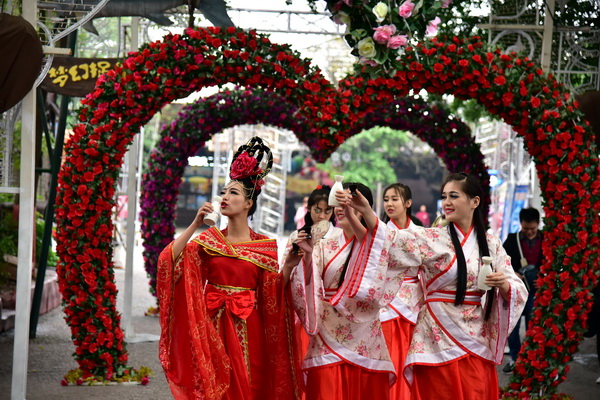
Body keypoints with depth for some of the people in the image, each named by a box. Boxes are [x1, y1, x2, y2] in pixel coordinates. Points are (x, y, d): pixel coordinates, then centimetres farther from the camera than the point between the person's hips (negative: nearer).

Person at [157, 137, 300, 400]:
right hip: (211, 325, 1)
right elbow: (169, 261, -11)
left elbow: (272, 299, 0)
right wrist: (195, 225, -16)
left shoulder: (265, 247, 2)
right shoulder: (208, 239, 4)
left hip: (247, 329, -1)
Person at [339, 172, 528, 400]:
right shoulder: (431, 239, -1)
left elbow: (518, 291, 7)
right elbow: (393, 241, -17)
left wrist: (503, 285, -16)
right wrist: (366, 212, -32)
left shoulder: (492, 245, 8)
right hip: (439, 341, -2)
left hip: (477, 343, 3)